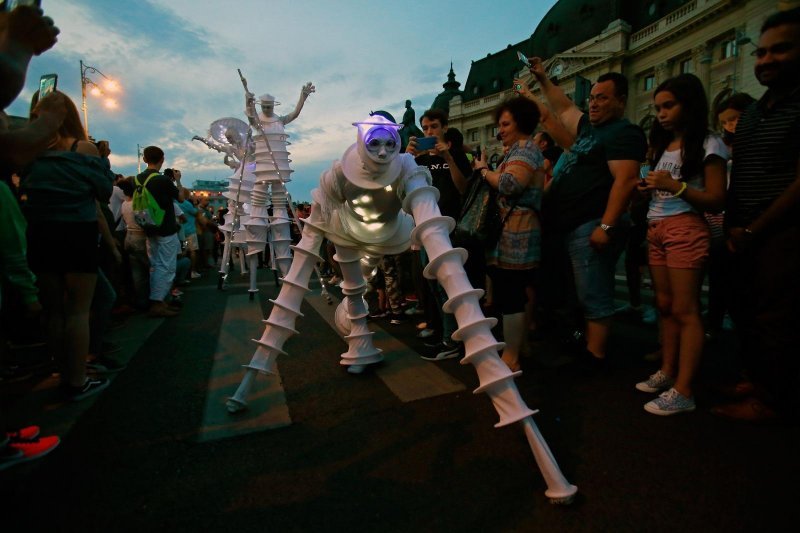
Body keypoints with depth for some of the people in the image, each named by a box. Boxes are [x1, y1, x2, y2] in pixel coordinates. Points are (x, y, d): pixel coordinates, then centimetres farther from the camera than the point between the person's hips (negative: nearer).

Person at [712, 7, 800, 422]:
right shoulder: (752, 113, 16)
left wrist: (751, 232, -13)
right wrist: (732, 228, 6)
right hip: (745, 236, 7)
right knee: (745, 313, 13)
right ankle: (757, 380, 29)